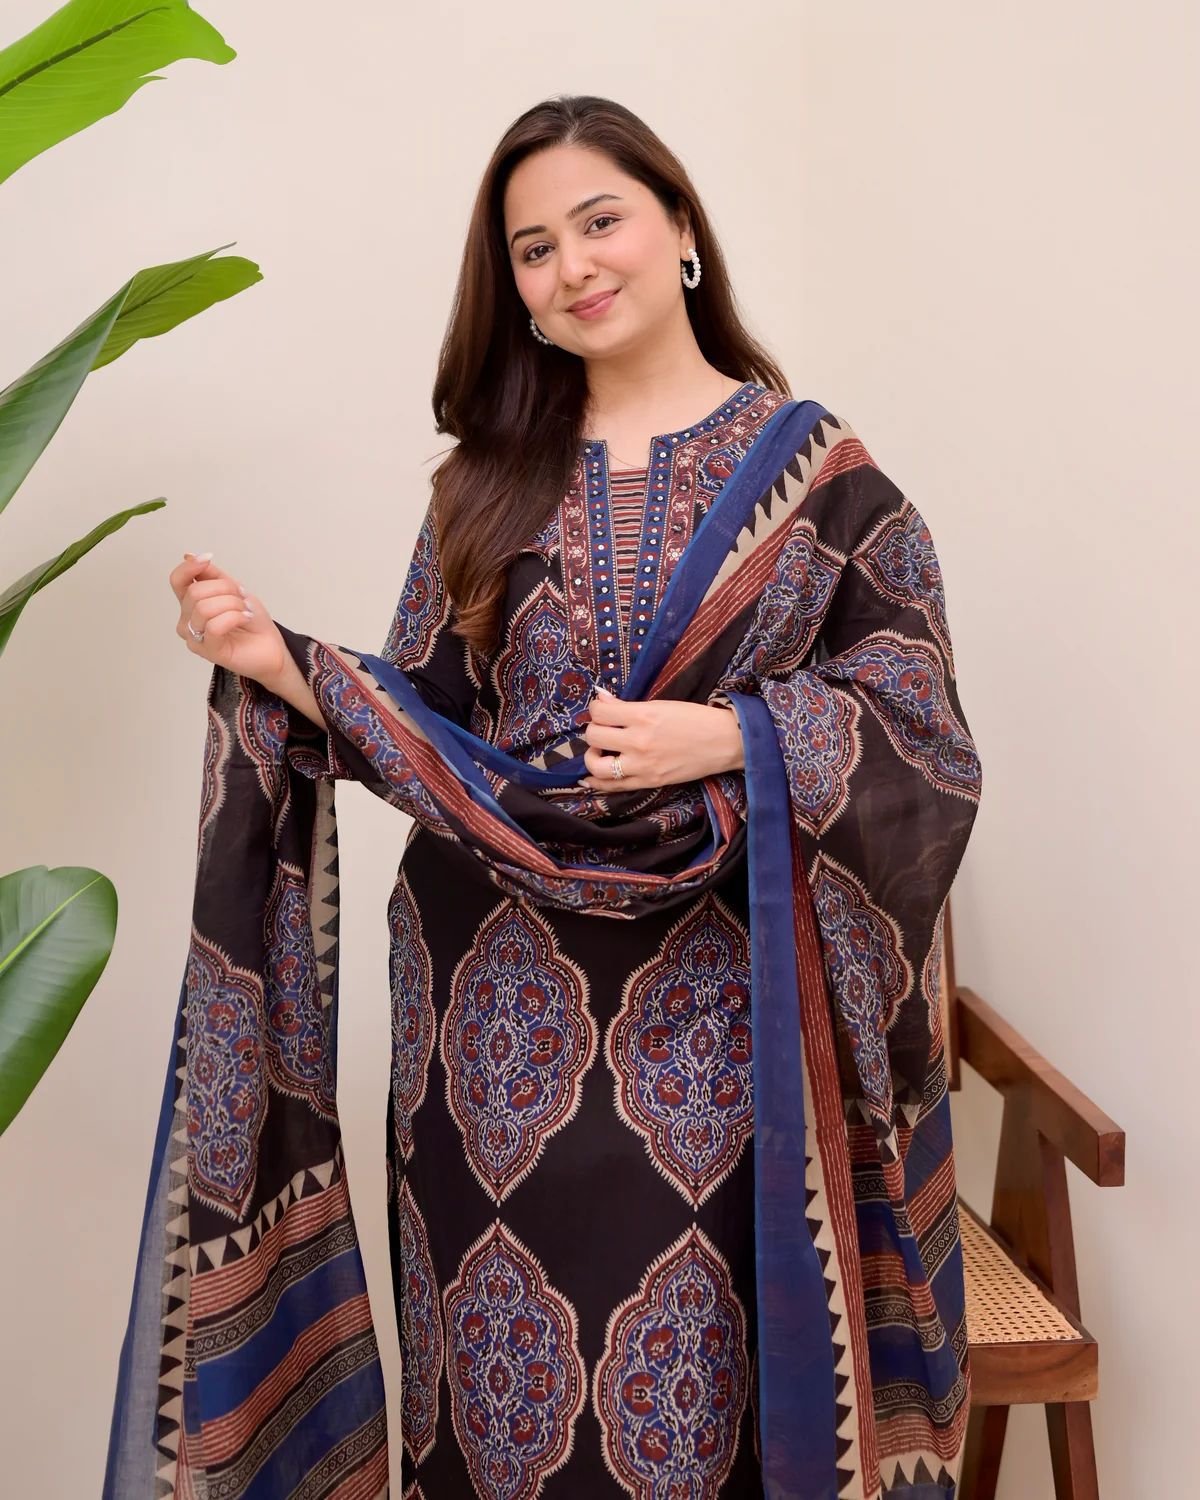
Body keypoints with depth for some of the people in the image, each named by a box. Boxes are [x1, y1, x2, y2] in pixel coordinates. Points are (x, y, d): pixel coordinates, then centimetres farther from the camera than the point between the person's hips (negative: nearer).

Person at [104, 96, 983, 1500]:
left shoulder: (811, 465, 3)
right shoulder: (490, 479, 9)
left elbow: (909, 701, -2)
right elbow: (431, 731, 5)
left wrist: (733, 739, -17)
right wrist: (278, 666, -10)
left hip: (723, 1001, -2)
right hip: (507, 1006, 2)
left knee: (703, 1371, 4)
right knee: (514, 1370, 8)